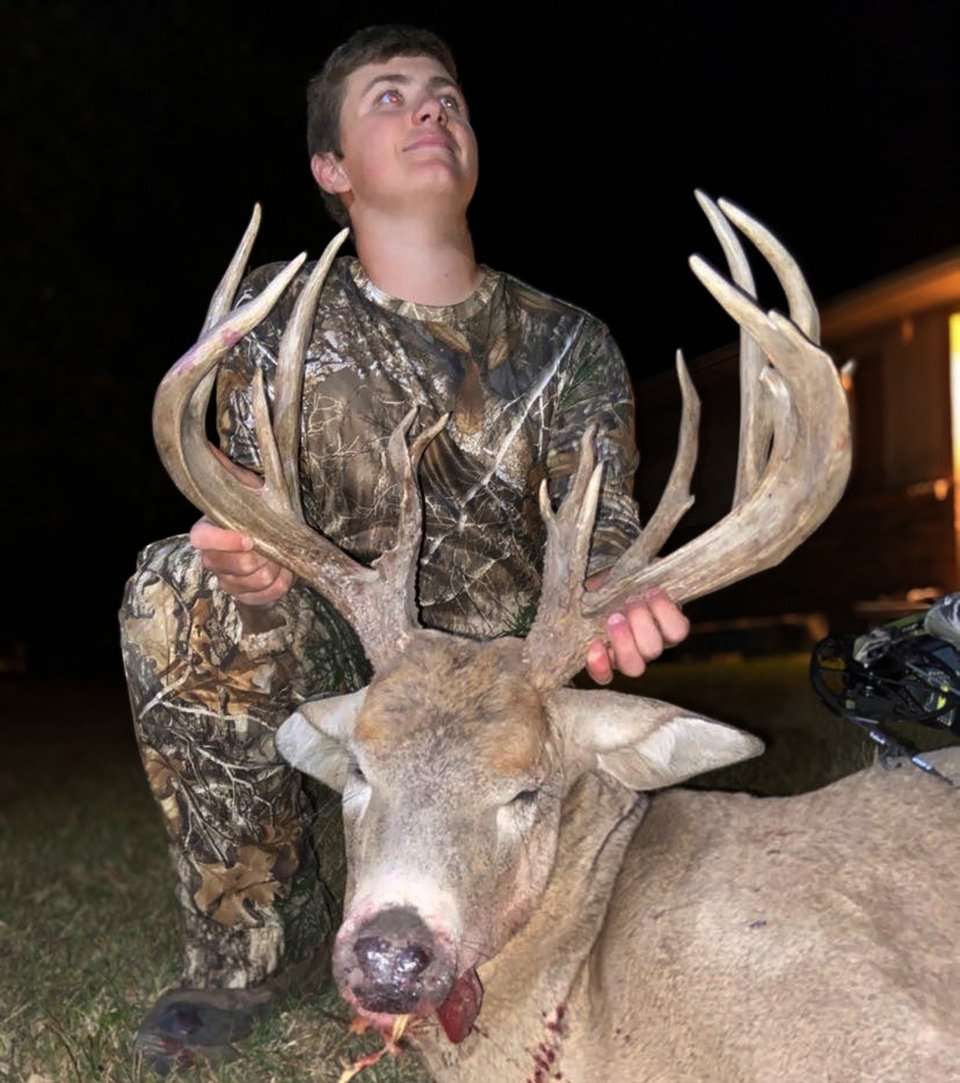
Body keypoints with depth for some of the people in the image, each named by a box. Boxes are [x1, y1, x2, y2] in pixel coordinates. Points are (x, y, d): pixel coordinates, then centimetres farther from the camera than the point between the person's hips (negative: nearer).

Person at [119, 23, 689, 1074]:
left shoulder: (567, 343, 1)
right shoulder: (274, 317, -2)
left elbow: (601, 523, -9)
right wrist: (248, 568, -39)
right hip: (332, 676, -1)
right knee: (179, 595, -30)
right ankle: (253, 950, -11)